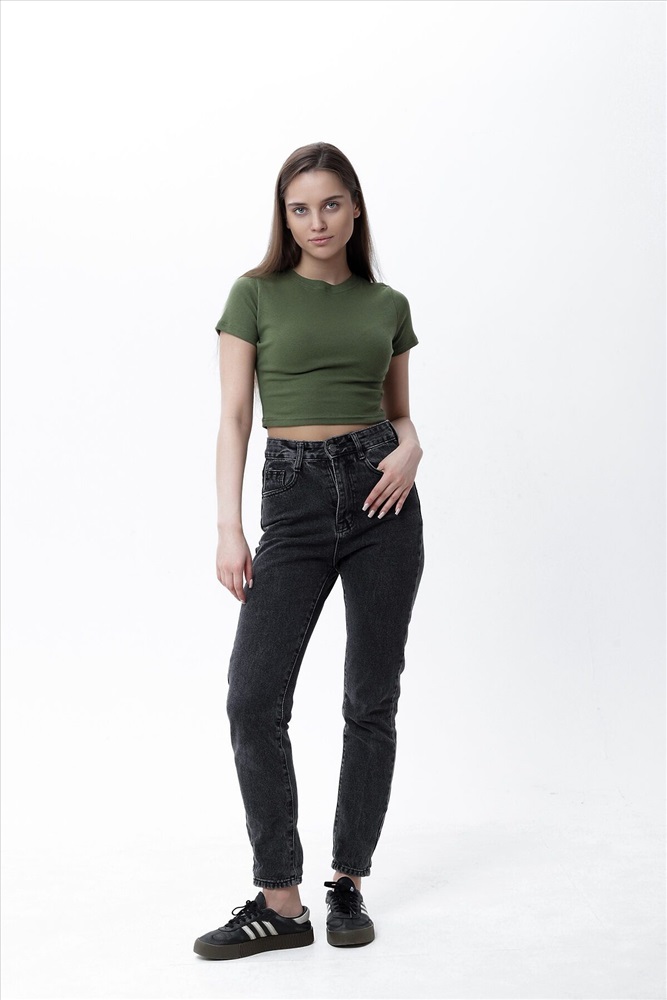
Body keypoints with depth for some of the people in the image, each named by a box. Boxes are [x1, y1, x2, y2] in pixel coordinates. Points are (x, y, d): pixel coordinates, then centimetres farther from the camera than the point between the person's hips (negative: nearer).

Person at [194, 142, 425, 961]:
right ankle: (279, 901, 1)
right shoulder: (255, 294, 5)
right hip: (293, 499, -1)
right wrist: (228, 529, -8)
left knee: (372, 698, 3)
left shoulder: (387, 305, 11)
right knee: (253, 695, -11)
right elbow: (234, 418, 1)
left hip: (380, 493, 2)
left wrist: (411, 449, -6)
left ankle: (349, 884, 18)